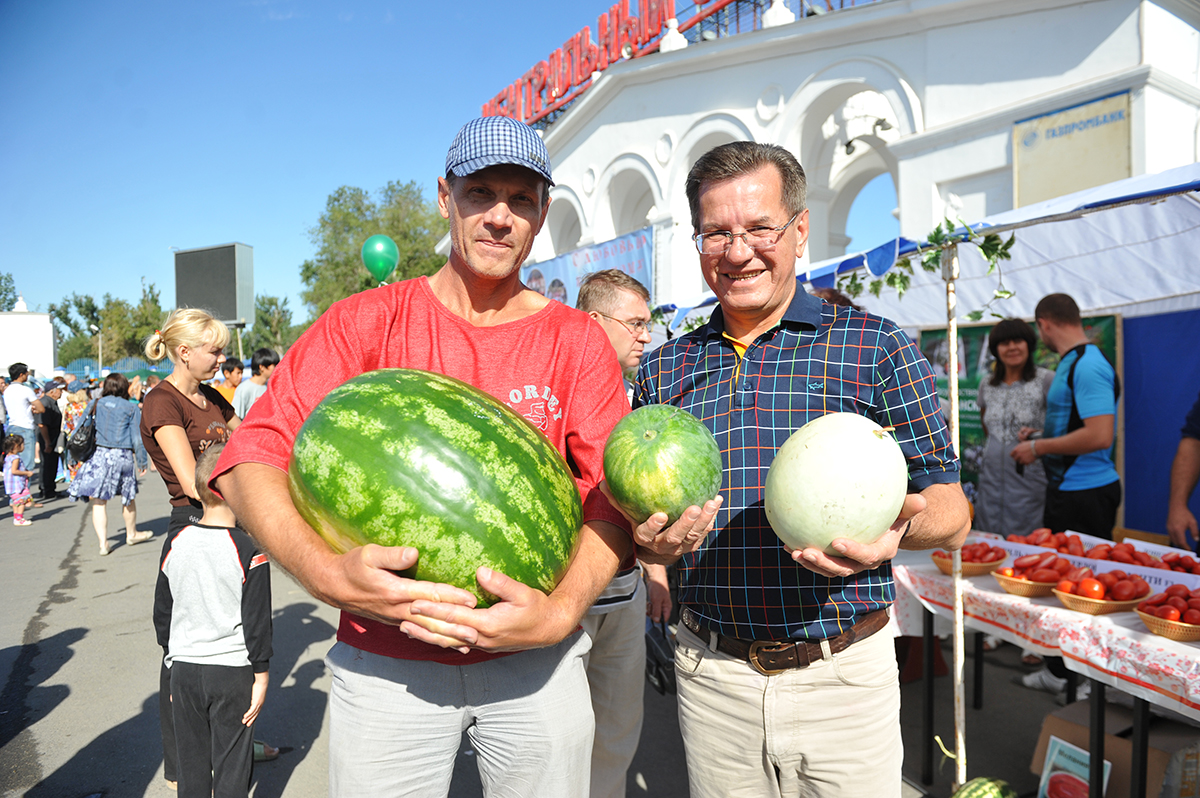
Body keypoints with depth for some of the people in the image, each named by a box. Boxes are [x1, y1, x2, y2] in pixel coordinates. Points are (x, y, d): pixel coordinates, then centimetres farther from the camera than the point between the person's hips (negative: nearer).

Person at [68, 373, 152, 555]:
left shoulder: (95, 404, 6)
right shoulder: (131, 408, 0)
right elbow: (138, 438, -1)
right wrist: (142, 461, 7)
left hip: (100, 454, 1)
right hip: (123, 456, -1)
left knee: (99, 501, 2)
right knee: (128, 497, 17)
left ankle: (103, 543, -3)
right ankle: (132, 534, 34)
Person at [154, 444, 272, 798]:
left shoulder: (175, 543, -3)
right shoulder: (249, 552, -17)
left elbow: (162, 613, 7)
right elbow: (257, 622, -13)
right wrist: (261, 677, -2)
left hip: (184, 668, 4)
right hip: (233, 671, -4)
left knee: (192, 763, 18)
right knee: (231, 766, 10)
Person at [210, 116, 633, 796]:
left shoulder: (578, 342, -1)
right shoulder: (365, 323, -3)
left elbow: (614, 498, -7)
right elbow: (249, 463, -8)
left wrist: (559, 611, -26)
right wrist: (327, 571, -27)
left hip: (537, 662, 1)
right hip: (384, 662, 0)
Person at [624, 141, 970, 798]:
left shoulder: (875, 347, -3)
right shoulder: (664, 369, 5)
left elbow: (952, 514, -2)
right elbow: (644, 527, 9)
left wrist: (898, 526, -23)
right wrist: (654, 540, -13)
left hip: (844, 677, -1)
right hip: (711, 679, 2)